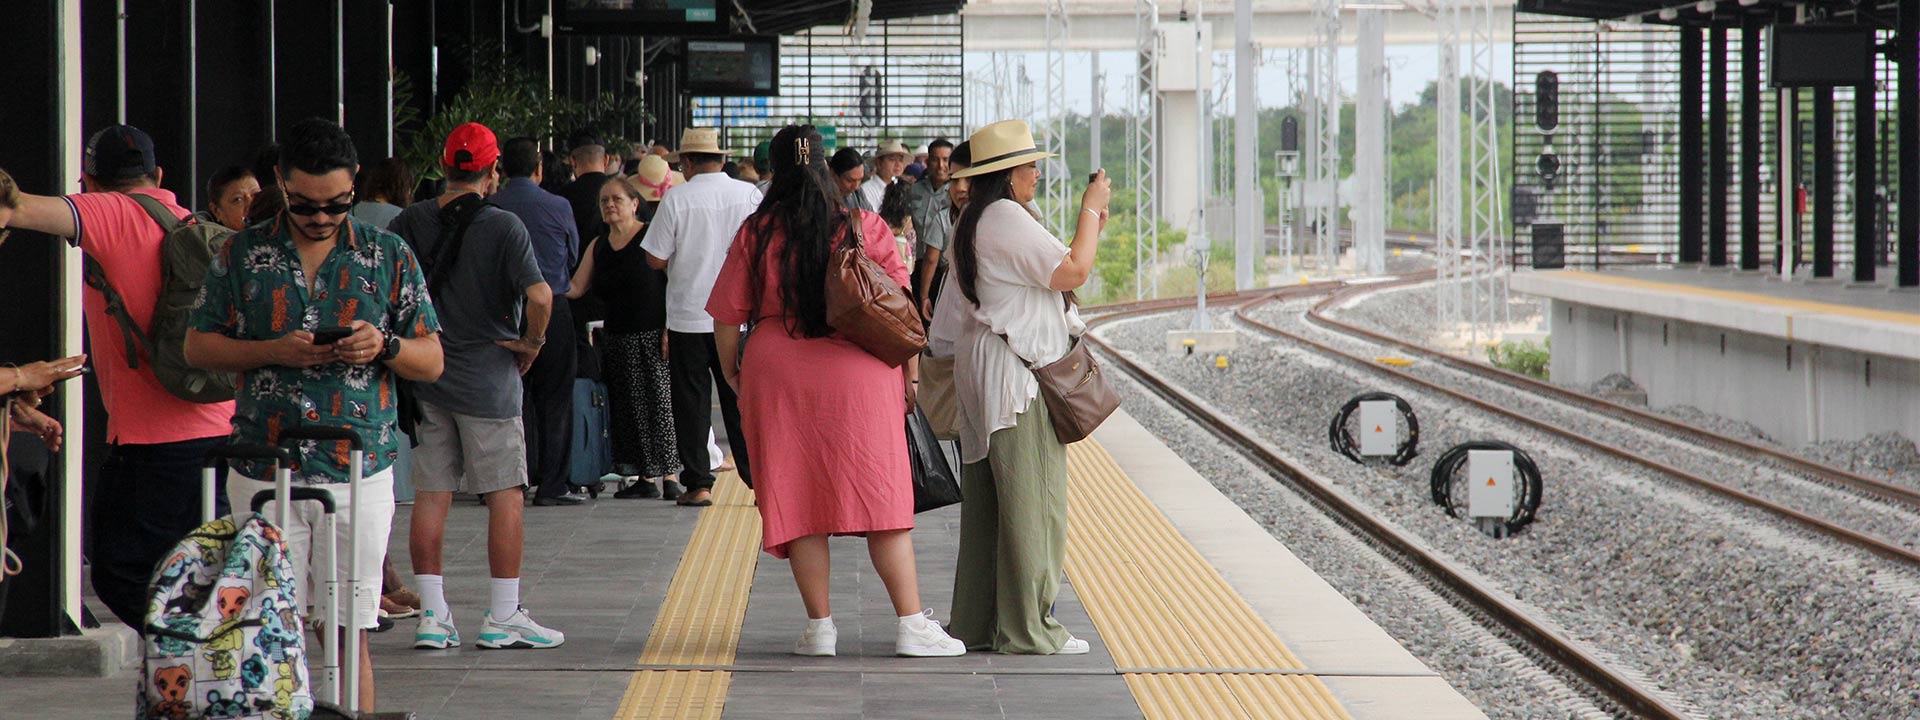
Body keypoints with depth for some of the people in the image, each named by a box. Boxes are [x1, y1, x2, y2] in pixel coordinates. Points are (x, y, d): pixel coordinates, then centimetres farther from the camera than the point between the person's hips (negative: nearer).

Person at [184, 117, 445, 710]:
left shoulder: (389, 256, 8)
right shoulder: (242, 255, 7)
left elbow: (431, 362, 9)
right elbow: (199, 347, 7)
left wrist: (384, 346, -13)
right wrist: (275, 352, -9)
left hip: (360, 469, 0)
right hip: (264, 472, 0)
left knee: (350, 634, -1)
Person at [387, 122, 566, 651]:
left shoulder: (412, 221, 2)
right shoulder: (503, 226, -11)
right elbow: (539, 295, -22)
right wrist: (533, 341, -6)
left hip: (424, 374, 4)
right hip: (487, 379, -4)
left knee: (430, 495, 8)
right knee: (505, 497, 3)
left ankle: (432, 615, 8)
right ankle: (503, 618, 5)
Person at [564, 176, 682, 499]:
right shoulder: (598, 247, 13)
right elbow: (576, 287, 13)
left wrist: (670, 328, -15)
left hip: (654, 336, -6)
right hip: (619, 337, 6)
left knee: (661, 402, -8)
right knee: (630, 407, 5)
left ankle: (669, 475, -6)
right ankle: (646, 476, 10)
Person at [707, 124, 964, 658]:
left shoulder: (757, 234, -1)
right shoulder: (864, 228, -1)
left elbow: (727, 314, 1)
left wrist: (732, 374, 16)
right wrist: (911, 375, 10)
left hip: (777, 374, 0)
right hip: (861, 374, 0)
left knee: (799, 502, 7)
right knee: (883, 498, 2)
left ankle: (819, 625, 7)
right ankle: (912, 625, 0)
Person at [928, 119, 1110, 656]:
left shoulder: (973, 224, 17)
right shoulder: (1007, 220, -14)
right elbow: (1073, 273, -16)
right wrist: (1091, 212, -7)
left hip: (981, 373, 10)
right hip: (1017, 375, -10)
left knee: (986, 502, 12)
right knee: (1031, 503, -6)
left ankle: (977, 622, 15)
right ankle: (1027, 628, -4)